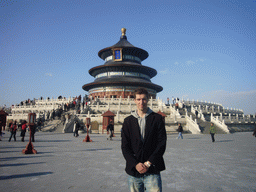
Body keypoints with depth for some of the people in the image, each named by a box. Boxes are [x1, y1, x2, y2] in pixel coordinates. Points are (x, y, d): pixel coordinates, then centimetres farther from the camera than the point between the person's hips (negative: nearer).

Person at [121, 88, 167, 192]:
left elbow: (162, 144, -2)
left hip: (152, 170, -1)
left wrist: (148, 163, -9)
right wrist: (135, 164, -10)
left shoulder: (157, 118, 2)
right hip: (133, 170, 2)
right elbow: (125, 147, 3)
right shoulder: (128, 121, 6)